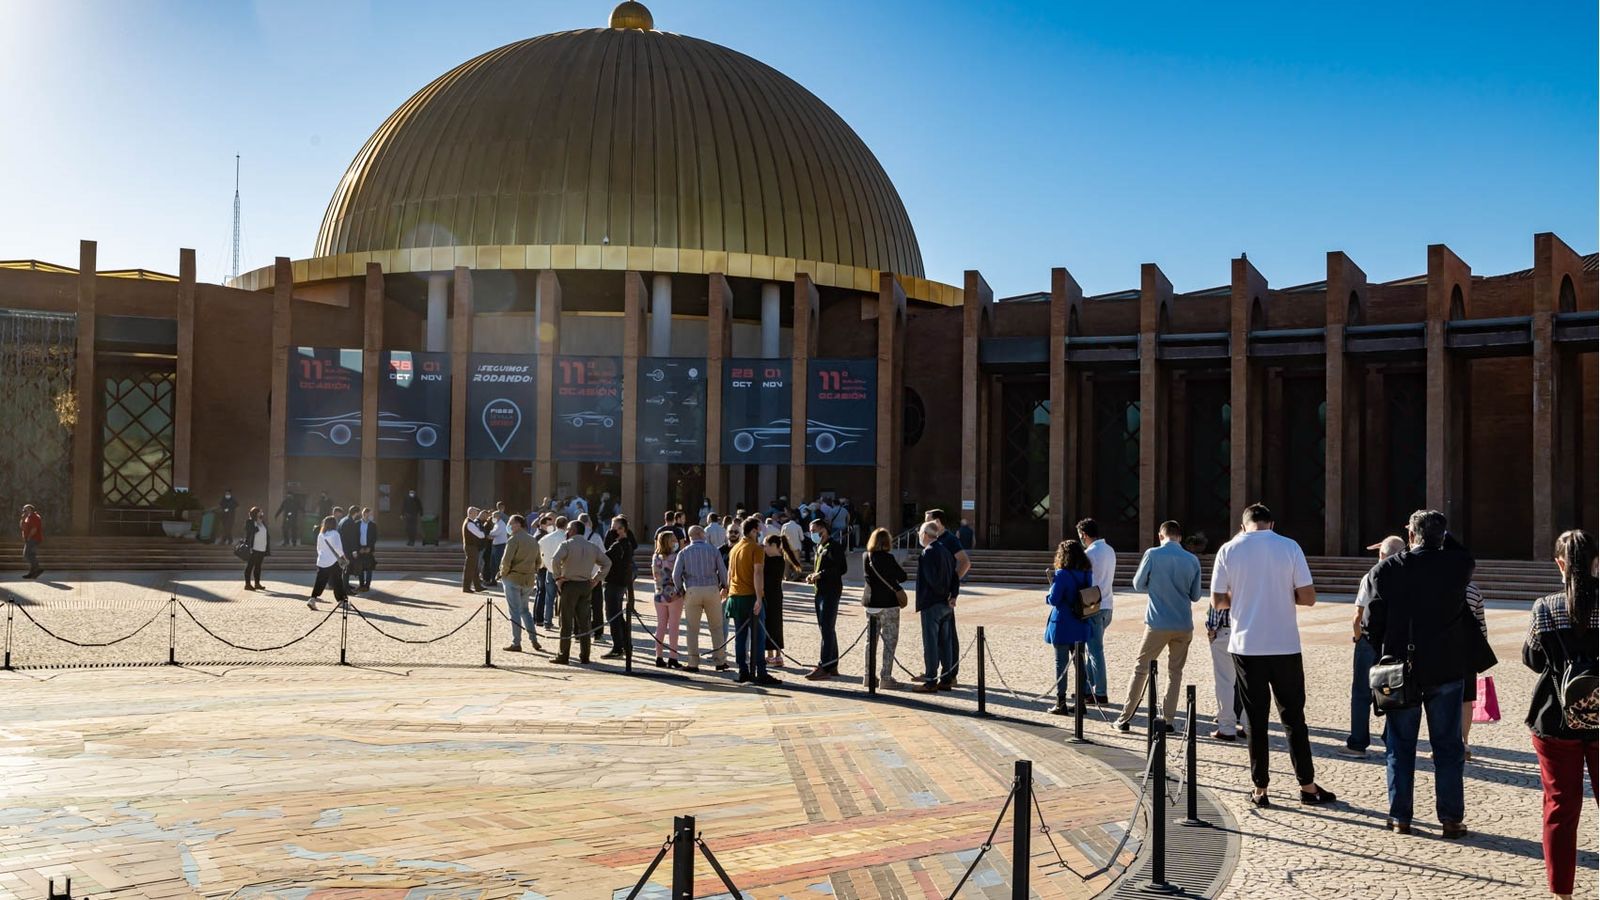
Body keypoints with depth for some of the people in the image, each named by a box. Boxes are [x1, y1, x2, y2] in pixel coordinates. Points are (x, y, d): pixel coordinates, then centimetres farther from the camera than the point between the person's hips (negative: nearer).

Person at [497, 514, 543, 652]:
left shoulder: (514, 539, -12)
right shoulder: (534, 541, 12)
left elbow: (506, 560, -19)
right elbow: (538, 562, 16)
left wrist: (503, 573, -5)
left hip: (513, 579, -7)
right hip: (529, 580, 7)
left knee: (514, 611, 0)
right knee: (524, 609, 19)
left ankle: (516, 643, 2)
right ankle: (534, 640, 14)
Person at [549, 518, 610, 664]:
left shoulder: (567, 544, -8)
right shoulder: (592, 546, 10)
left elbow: (555, 560, -24)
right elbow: (607, 563, 13)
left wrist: (558, 577, -13)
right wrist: (596, 579, 10)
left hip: (570, 585, -5)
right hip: (586, 586, 5)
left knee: (567, 621, 0)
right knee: (584, 621, 10)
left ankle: (563, 656, 4)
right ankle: (584, 656, 11)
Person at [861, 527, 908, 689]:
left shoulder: (865, 557, 2)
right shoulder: (887, 558, -15)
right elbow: (902, 576, -10)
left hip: (870, 604, 6)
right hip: (888, 604, -5)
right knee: (889, 641, 1)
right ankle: (885, 678, -2)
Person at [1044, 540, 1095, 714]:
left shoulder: (1062, 574, -17)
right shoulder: (1087, 574, 4)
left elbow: (1053, 599, -19)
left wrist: (1047, 598, 4)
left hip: (1062, 626, -6)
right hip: (1081, 626, 6)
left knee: (1061, 664, 2)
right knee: (1080, 662, 12)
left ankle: (1060, 703, 6)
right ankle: (1081, 701, 16)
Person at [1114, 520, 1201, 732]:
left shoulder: (1152, 555, -8)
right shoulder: (1192, 560, 1)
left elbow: (1138, 584, 1)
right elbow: (1195, 595, 9)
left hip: (1158, 623, -2)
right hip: (1184, 624, 2)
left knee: (1141, 669, 8)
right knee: (1175, 671, 14)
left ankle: (1125, 718, 10)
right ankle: (1167, 720, 12)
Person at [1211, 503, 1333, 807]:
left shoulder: (1229, 550, -3)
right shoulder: (1289, 547, -4)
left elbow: (1217, 601, -1)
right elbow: (1308, 597, -6)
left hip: (1246, 646, 0)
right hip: (1285, 646, 0)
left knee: (1256, 719, 8)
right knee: (1293, 716, 11)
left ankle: (1260, 790, 11)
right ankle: (1308, 786, 17)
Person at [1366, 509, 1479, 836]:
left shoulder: (1385, 570, -9)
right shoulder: (1459, 565, -7)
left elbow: (1373, 622, -5)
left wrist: (1383, 657, 8)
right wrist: (1441, 539, 15)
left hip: (1400, 671, 0)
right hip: (1446, 669, 0)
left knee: (1400, 745, 10)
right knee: (1448, 745, 10)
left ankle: (1400, 817, 12)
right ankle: (1451, 818, 12)